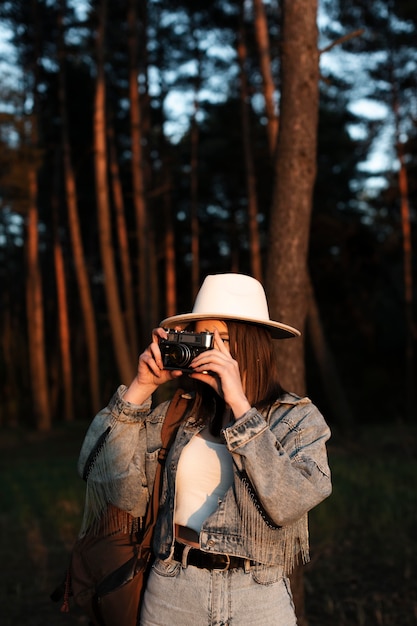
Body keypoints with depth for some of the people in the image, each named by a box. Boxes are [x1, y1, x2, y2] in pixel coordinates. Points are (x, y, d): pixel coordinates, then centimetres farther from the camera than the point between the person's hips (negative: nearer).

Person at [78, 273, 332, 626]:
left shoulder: (298, 418, -5)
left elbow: (289, 503, -21)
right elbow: (122, 494, -9)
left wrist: (239, 404, -22)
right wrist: (141, 387, -10)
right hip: (170, 596, 2)